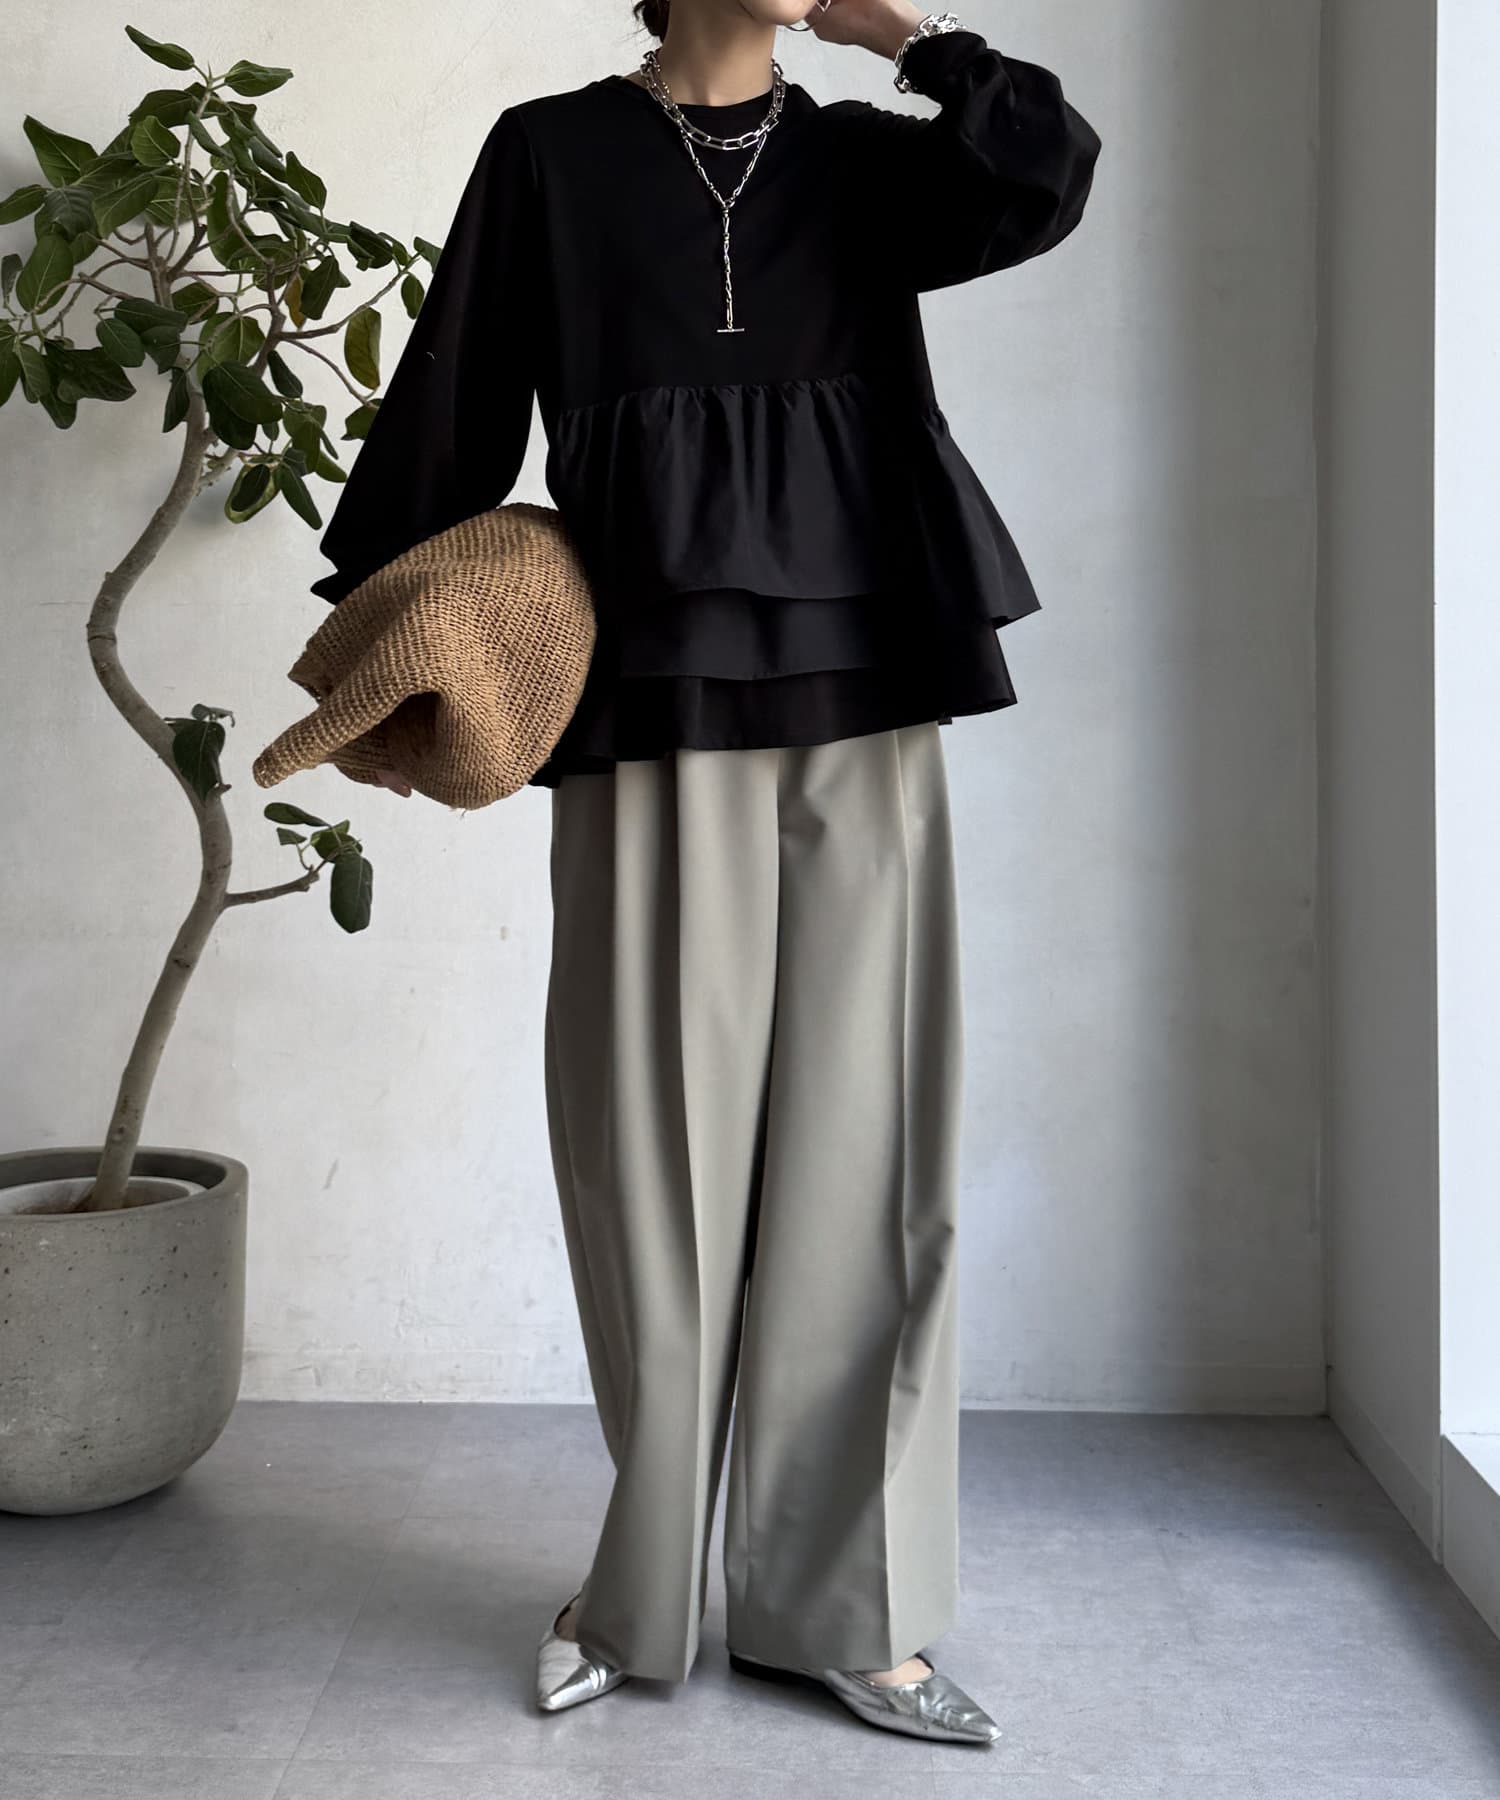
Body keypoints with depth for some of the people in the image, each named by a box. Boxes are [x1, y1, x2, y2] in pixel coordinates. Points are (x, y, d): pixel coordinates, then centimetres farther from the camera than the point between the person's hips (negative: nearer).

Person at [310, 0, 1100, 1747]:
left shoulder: (861, 160, 15)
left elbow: (1050, 174, -3)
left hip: (857, 698, 2)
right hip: (653, 703, -2)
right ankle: (645, 1585, 18)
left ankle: (842, 1604, 13)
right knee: (658, 1141, 0)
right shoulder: (551, 154, 9)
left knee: (854, 1136, 1)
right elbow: (453, 402, 8)